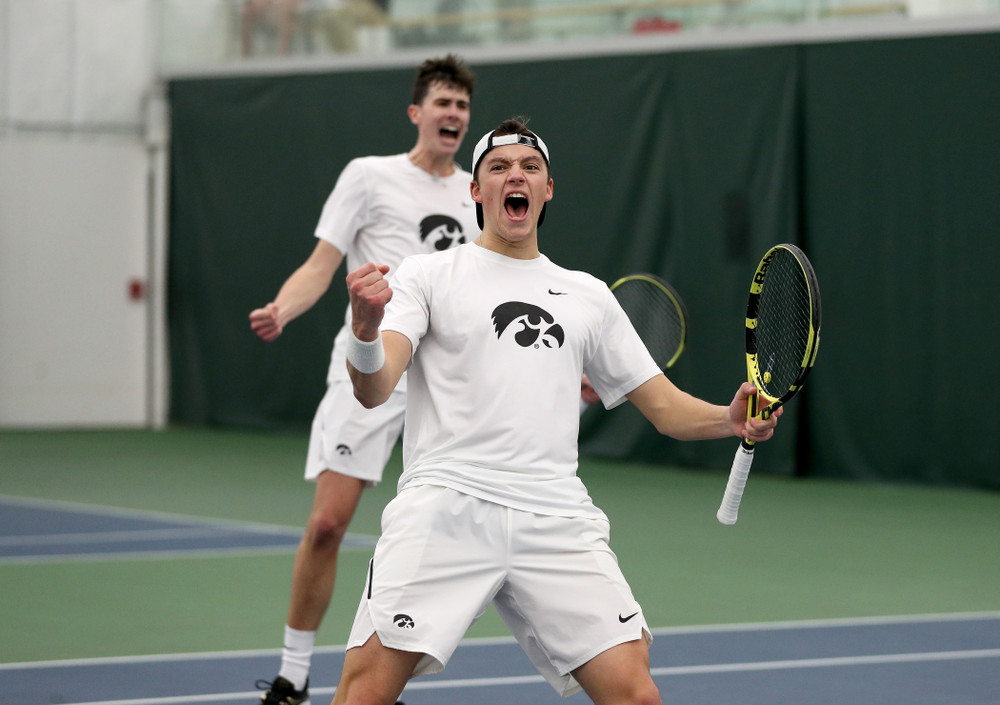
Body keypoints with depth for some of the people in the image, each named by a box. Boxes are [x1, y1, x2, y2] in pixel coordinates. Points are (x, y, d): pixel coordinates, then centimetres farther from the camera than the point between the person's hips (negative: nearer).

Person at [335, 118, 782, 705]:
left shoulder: (589, 296, 22)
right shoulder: (427, 275, 11)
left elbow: (665, 404, 22)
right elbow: (374, 390, -3)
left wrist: (732, 420, 0)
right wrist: (366, 326, -26)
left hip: (556, 519, 3)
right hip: (445, 509, -3)